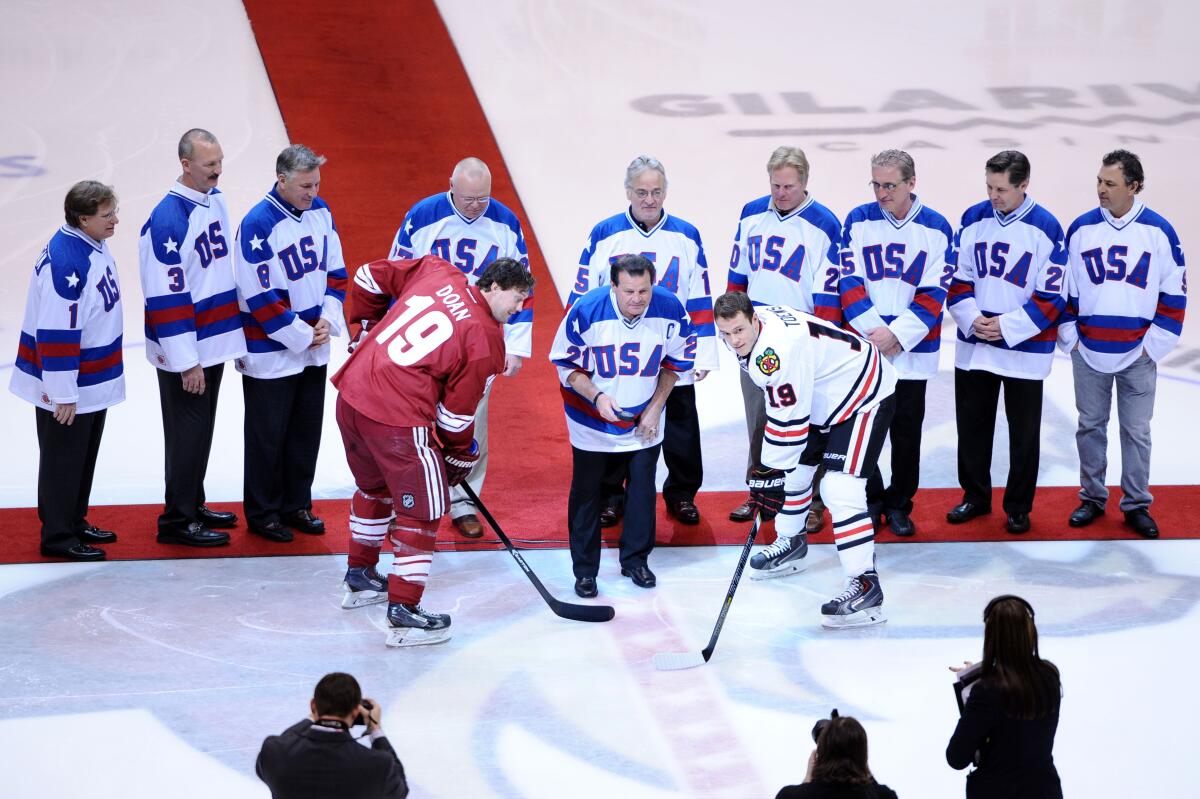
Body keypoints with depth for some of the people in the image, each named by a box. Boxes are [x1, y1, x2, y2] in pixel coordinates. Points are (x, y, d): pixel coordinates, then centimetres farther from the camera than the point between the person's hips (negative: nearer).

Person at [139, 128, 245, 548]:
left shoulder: (216, 200, 5)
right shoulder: (167, 219, -21)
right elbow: (166, 297, -21)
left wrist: (235, 335, 18)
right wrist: (186, 363, -20)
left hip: (214, 341, 8)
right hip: (183, 352, -8)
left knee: (202, 428, 17)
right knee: (187, 431, 1)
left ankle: (193, 505, 30)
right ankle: (177, 520, 11)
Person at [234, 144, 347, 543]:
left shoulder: (320, 212, 1)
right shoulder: (258, 224, -21)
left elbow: (335, 271, 10)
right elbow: (259, 297, -20)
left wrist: (328, 319, -5)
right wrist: (301, 335, -16)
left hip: (314, 349, 7)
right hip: (270, 352, -7)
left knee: (307, 431, 15)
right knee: (268, 436, 4)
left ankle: (296, 505, 29)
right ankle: (262, 514, 17)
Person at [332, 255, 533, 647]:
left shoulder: (436, 272, 7)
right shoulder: (485, 340, -8)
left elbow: (370, 276, 18)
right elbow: (457, 412, -3)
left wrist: (371, 327, 30)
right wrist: (461, 456, 13)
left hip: (350, 396, 8)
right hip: (398, 419, -8)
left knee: (375, 486, 30)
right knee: (422, 509, 6)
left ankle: (359, 577, 46)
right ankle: (404, 613, 7)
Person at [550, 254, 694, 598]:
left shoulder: (670, 310, -19)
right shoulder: (586, 311, -26)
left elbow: (675, 362, -1)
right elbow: (566, 363, -12)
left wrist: (655, 407, -4)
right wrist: (597, 397, -25)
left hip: (643, 417, 2)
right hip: (592, 416, -2)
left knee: (642, 485, 6)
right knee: (586, 489, 3)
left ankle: (635, 560, 24)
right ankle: (584, 569, 15)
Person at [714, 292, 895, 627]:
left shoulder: (778, 349, -33)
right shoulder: (750, 330, -3)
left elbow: (787, 420, -31)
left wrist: (770, 472, -27)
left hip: (865, 396, -10)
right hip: (823, 397, 10)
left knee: (840, 488, -21)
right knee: (793, 468, 19)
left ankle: (865, 585, -23)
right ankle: (791, 543, 42)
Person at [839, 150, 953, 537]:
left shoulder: (937, 228, -2)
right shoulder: (858, 221, 0)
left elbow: (934, 294, -5)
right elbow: (850, 284, -3)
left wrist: (897, 334, -14)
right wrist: (874, 330, -14)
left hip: (912, 350, 0)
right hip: (862, 347, 0)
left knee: (907, 430, 6)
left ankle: (899, 505, 18)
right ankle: (870, 501, 18)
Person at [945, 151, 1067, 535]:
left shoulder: (1046, 228, -12)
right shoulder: (974, 218, 0)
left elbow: (1052, 298, -11)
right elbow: (958, 279, 4)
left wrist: (1006, 326, -17)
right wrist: (971, 318, -12)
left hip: (1025, 350, -3)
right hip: (973, 346, 4)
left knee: (1024, 432, 7)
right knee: (972, 425, 13)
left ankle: (1019, 507, 21)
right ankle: (975, 496, 30)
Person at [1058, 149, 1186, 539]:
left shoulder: (1159, 232, -5)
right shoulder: (1081, 229, -1)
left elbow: (1174, 294, -1)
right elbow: (1063, 288, 7)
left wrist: (1154, 344, -4)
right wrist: (1070, 338, 2)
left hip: (1138, 356, -2)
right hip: (1088, 353, 2)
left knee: (1136, 431, 5)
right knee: (1090, 426, 10)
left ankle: (1137, 505, 15)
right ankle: (1092, 498, 22)